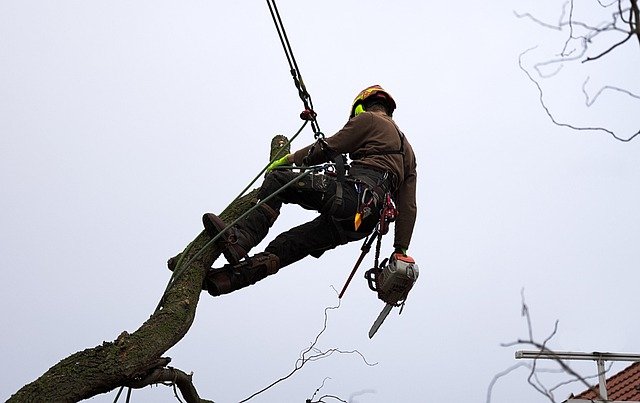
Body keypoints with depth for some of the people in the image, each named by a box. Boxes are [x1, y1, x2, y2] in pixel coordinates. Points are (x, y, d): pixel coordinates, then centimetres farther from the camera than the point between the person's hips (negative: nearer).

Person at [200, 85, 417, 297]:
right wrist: (400, 250, 22)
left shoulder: (368, 119, 16)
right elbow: (409, 207, 25)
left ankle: (240, 238, -21)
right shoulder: (407, 150, 35)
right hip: (363, 223, 7)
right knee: (289, 243, 8)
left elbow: (327, 149, 8)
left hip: (352, 193, -7)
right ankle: (231, 276, -5)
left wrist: (288, 159, 21)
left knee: (278, 180, -3)